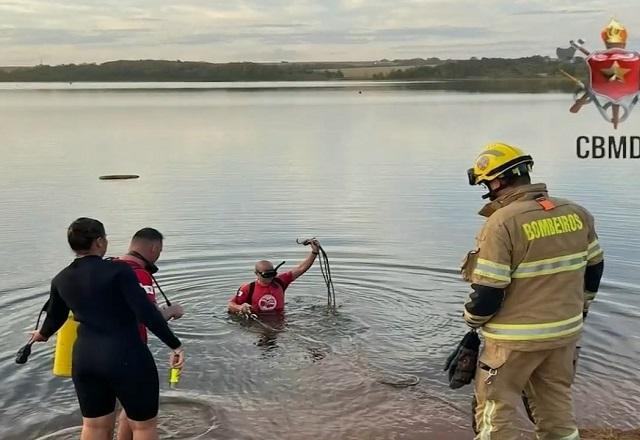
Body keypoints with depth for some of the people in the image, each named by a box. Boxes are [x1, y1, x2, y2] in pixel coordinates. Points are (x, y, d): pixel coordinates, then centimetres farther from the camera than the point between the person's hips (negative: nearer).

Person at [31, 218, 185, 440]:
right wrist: (175, 345, -12)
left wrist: (42, 334, 42)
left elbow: (55, 317, 20)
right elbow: (147, 313, -19)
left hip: (85, 359, 6)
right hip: (127, 359, -6)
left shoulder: (61, 280, 4)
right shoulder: (118, 271, -16)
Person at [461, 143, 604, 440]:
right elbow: (593, 269, 13)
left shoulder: (502, 223, -19)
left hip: (516, 339, -6)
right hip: (566, 331, 7)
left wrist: (472, 320, 1)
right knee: (557, 410, 20)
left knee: (495, 412, 8)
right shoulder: (576, 213, 2)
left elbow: (487, 293, -19)